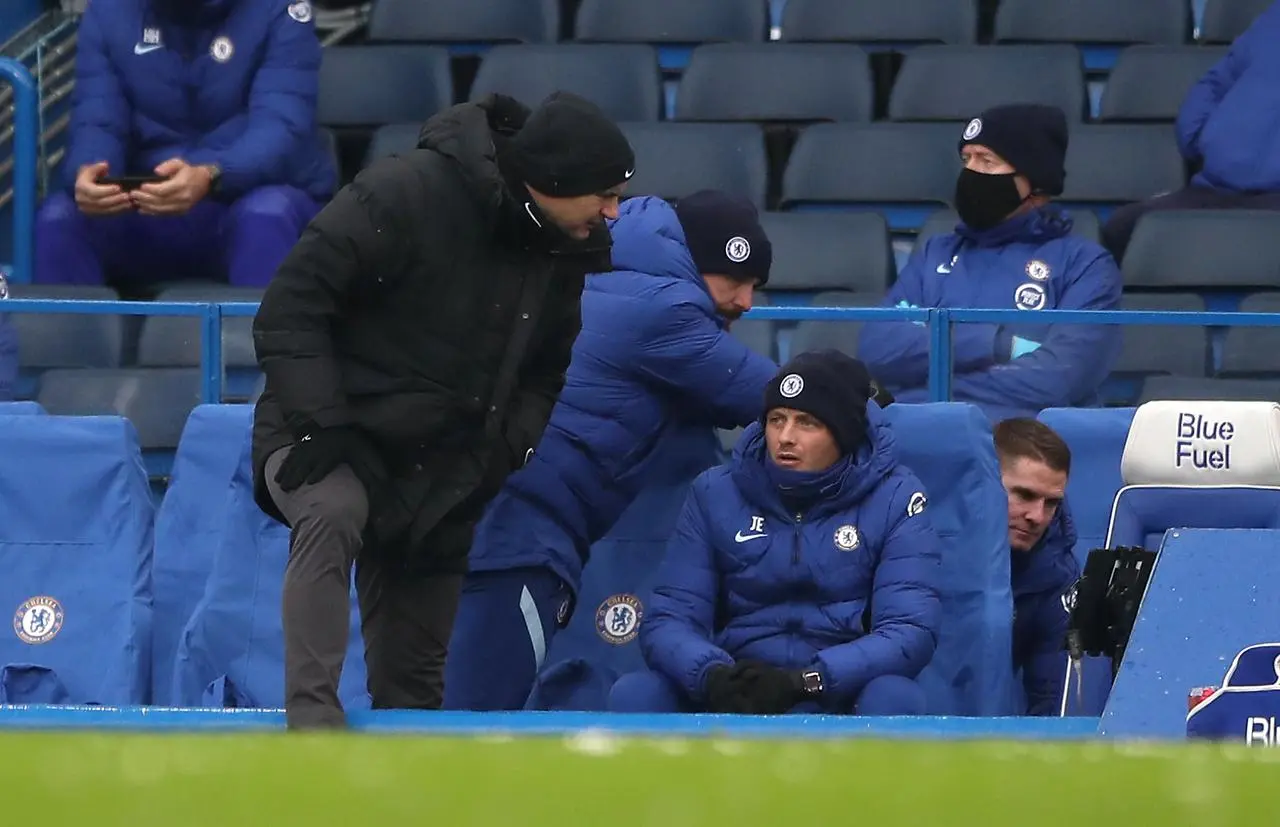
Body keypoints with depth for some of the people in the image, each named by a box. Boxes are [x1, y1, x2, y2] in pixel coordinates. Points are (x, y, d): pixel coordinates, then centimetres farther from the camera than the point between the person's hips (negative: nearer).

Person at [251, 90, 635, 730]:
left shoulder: (565, 251, 1)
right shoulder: (404, 196, -22)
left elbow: (544, 373, 16)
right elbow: (289, 309, -19)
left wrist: (507, 452, -2)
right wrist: (321, 423, -25)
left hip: (441, 477, 6)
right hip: (324, 443, -6)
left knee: (413, 680, 9)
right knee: (333, 513, -38)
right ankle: (312, 716, -40)